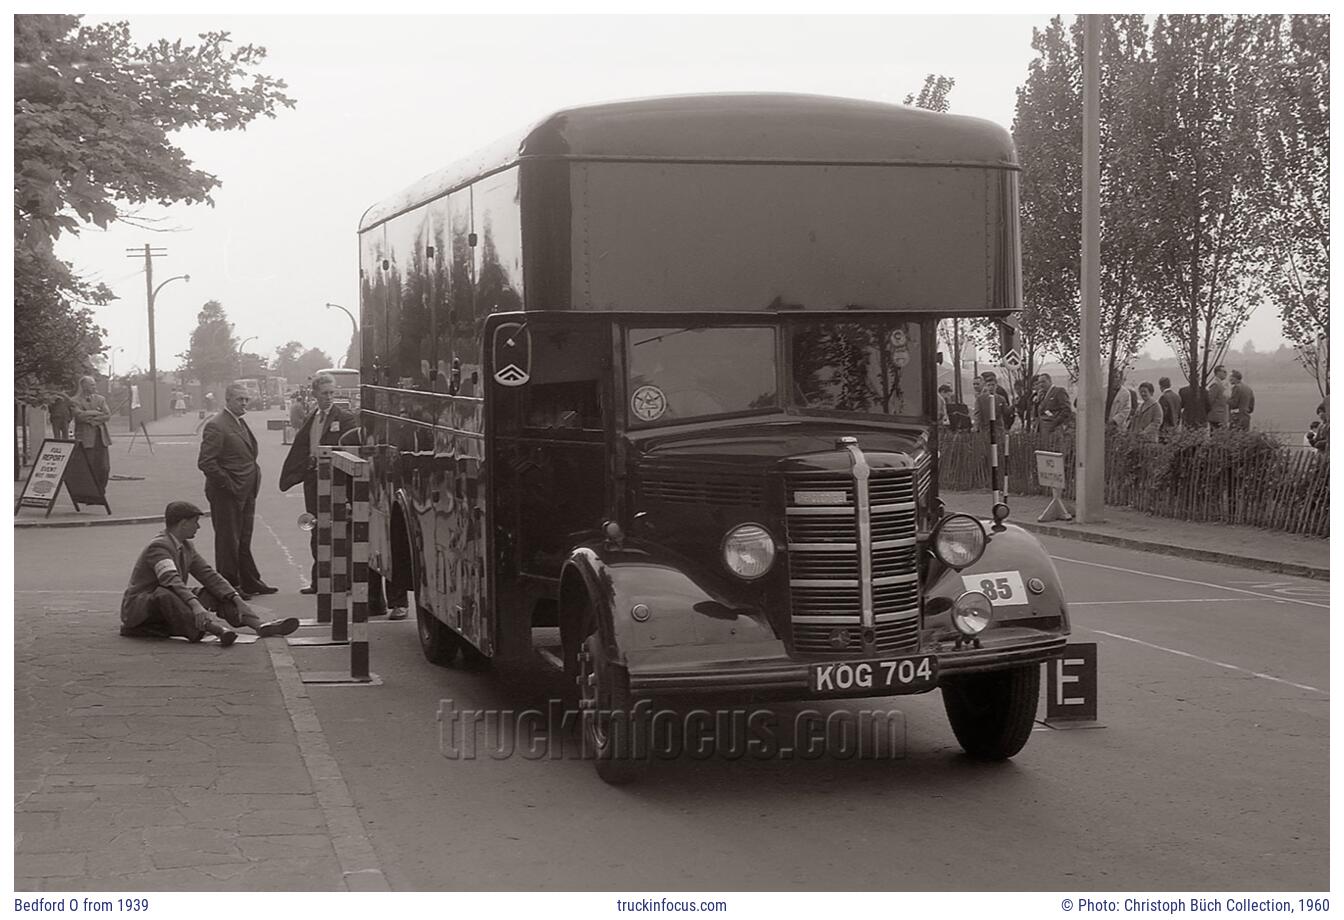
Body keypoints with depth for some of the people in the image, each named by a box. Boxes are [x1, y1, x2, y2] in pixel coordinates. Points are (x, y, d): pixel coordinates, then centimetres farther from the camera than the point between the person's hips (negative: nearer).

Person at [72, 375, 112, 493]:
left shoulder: (100, 399, 16)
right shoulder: (75, 401, 3)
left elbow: (108, 416, 6)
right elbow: (79, 415, -13)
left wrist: (93, 418, -7)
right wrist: (96, 412, -4)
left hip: (101, 437, 4)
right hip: (86, 438, -4)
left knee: (104, 467, 0)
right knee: (89, 467, -6)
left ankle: (101, 491, 13)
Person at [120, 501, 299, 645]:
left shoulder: (186, 547, 12)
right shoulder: (158, 547, -18)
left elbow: (208, 575, 7)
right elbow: (171, 580, -35)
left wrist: (237, 599, -7)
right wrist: (195, 605, -48)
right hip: (139, 608, -9)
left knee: (214, 593, -2)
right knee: (164, 594, -39)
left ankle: (259, 624, -21)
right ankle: (216, 627, -62)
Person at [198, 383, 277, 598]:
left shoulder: (241, 424, 15)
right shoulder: (216, 426, -14)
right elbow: (206, 462, -19)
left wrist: (254, 481, 13)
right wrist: (228, 484, -18)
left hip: (246, 492, 9)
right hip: (227, 494, -9)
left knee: (243, 540, 16)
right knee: (228, 540, 0)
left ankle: (250, 582, 23)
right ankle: (229, 586, 7)